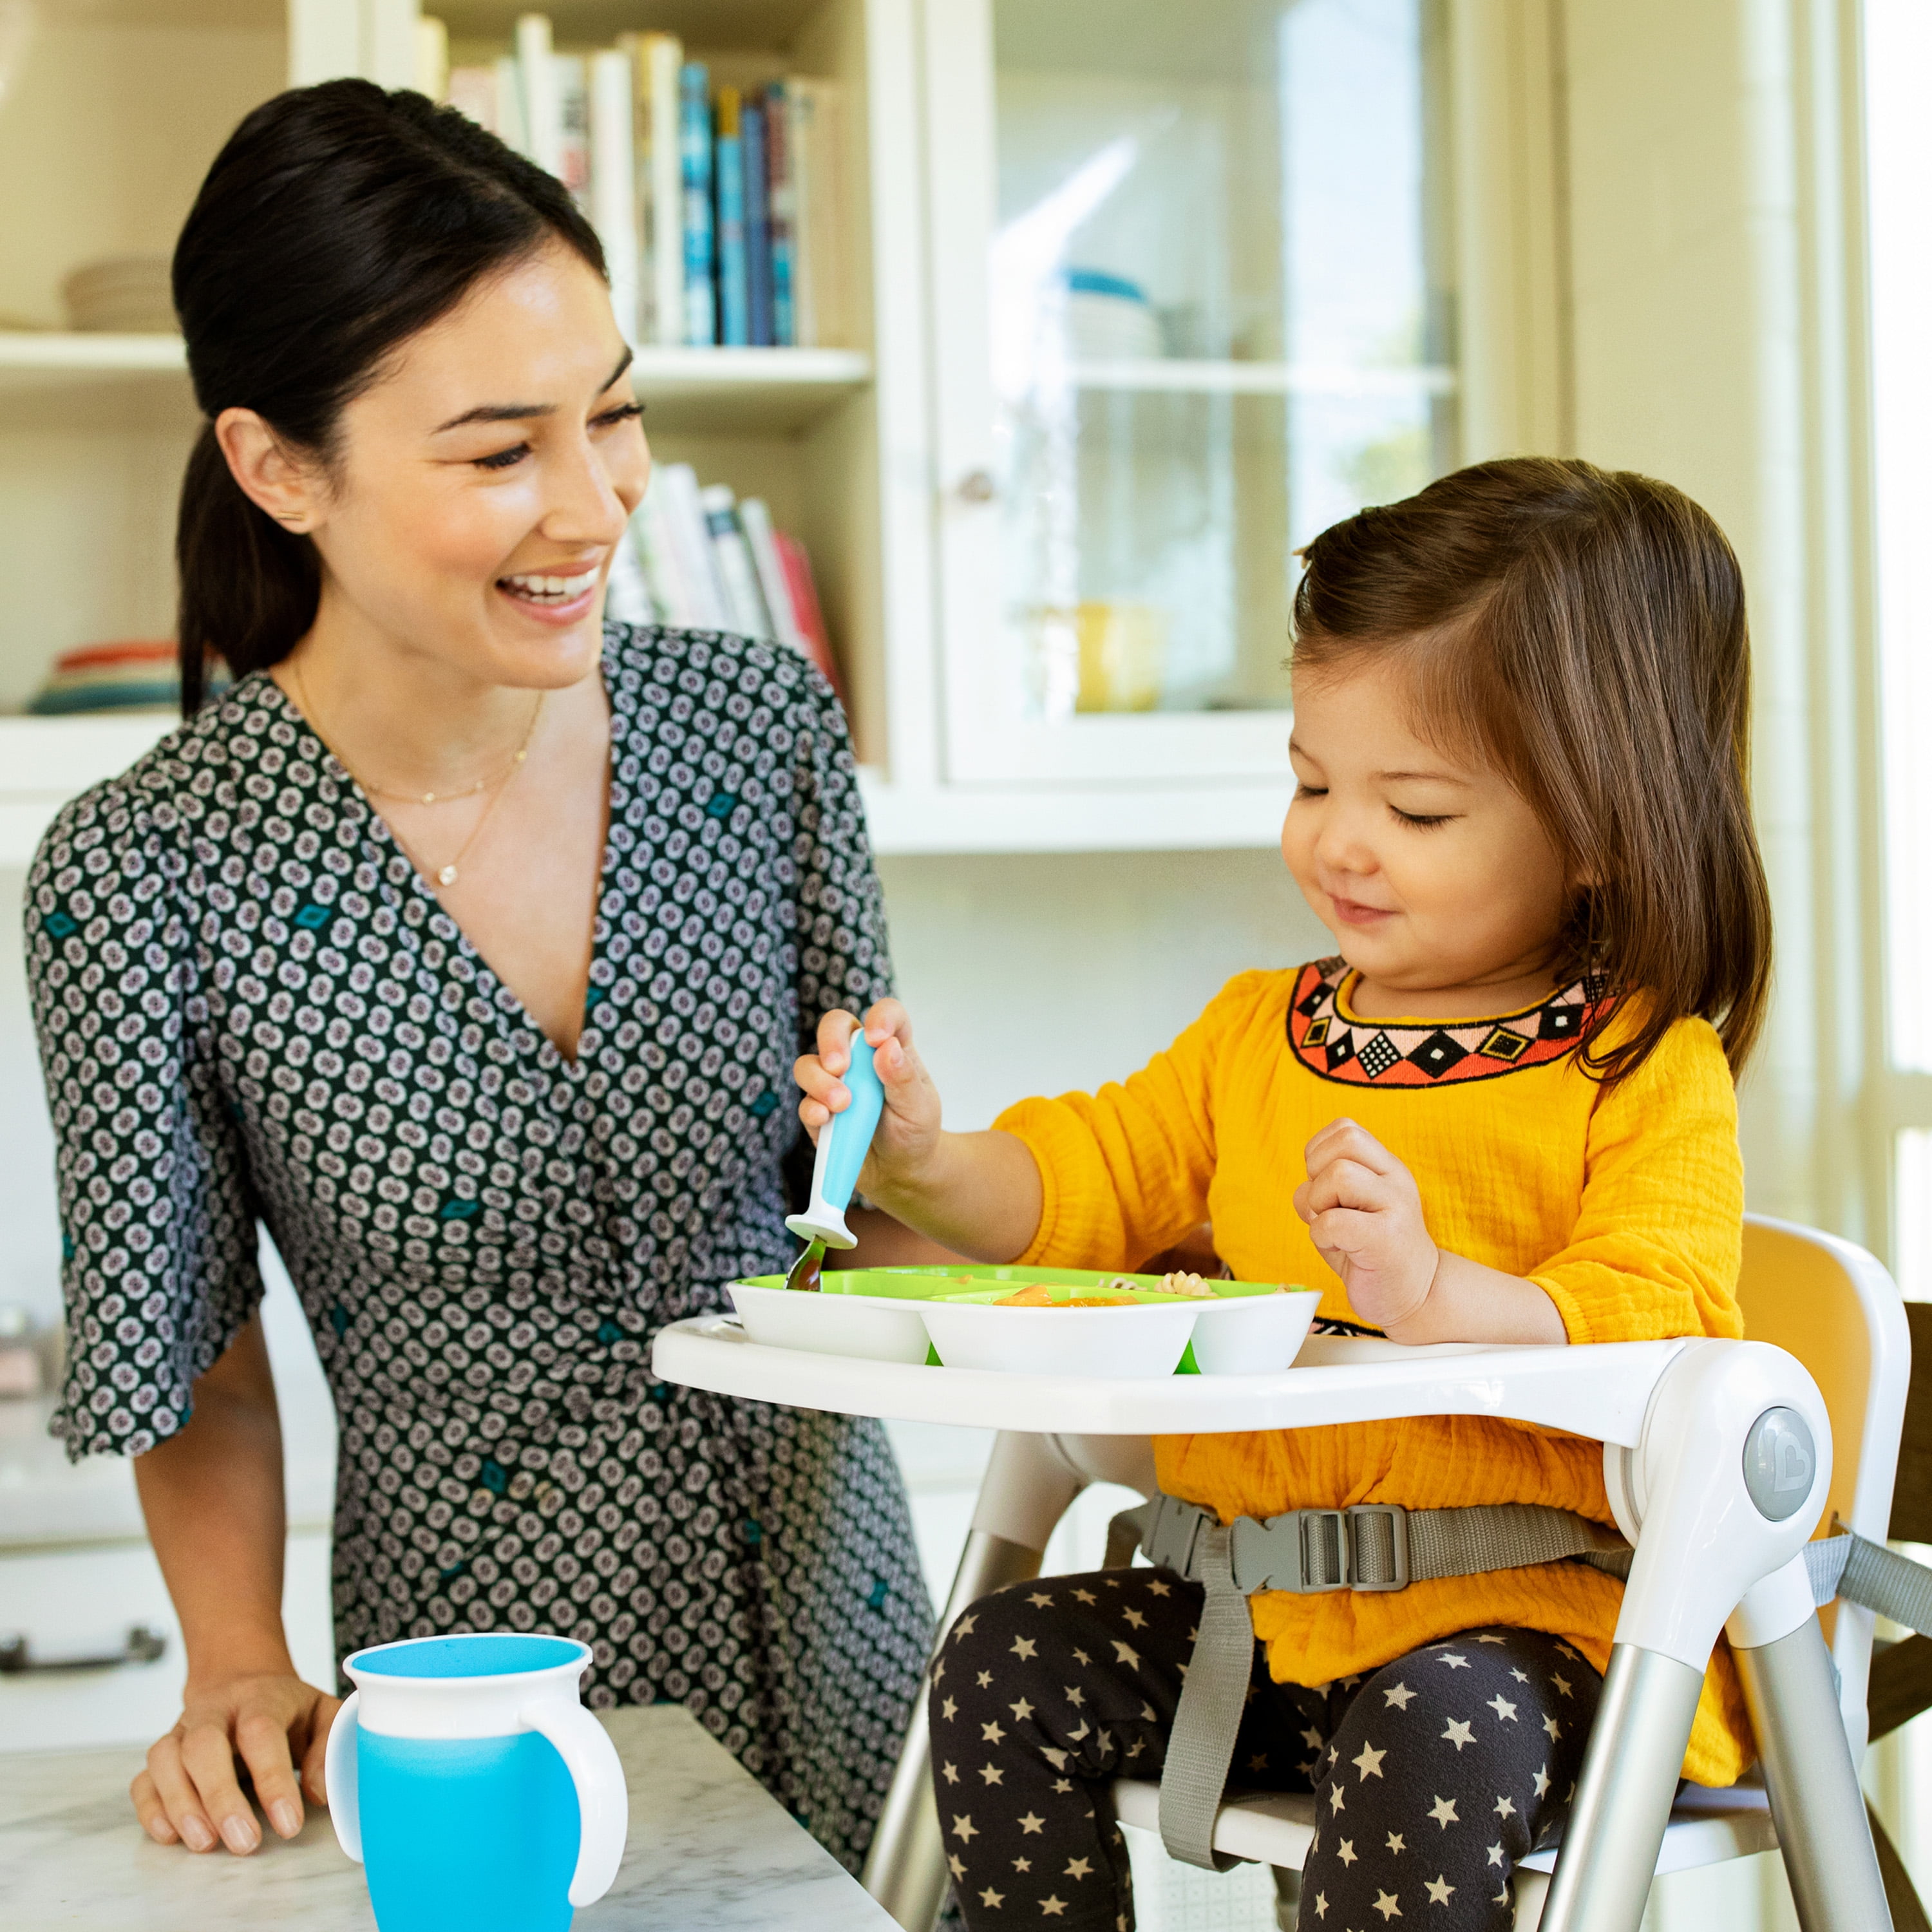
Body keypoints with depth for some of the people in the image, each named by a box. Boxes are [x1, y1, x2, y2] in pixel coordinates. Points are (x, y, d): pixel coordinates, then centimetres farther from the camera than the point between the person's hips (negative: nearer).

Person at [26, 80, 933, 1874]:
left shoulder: (758, 723, -7)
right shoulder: (148, 872, -16)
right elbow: (201, 1378, -4)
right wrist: (237, 1665, -17)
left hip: (831, 1616, 4)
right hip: (476, 1716, -3)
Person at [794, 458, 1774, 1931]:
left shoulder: (1652, 1076, -8)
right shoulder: (1259, 1032, 12)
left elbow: (1654, 1327, -20)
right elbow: (1085, 1185, 15)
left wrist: (1436, 1294, -37)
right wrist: (926, 1164, -6)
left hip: (1518, 1613, -6)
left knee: (1439, 1734, -33)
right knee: (1007, 1663, -7)